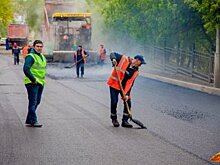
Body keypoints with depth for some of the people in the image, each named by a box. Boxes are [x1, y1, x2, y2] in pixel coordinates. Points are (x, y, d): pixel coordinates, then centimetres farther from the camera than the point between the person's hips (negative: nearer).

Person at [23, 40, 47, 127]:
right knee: (33, 102, -7)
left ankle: (29, 120, 23)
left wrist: (43, 78, 14)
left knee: (37, 102, 13)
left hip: (41, 83, 9)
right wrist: (33, 79, -20)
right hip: (32, 83, -9)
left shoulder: (42, 57, 16)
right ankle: (33, 121, -5)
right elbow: (26, 69, -22)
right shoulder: (30, 57, -12)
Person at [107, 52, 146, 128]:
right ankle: (114, 119, 16)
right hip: (114, 84, -4)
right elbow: (113, 54, -8)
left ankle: (125, 121, 9)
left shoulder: (135, 71, -7)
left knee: (128, 102, -4)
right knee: (114, 102, -6)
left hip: (124, 87, 4)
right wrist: (113, 59, -31)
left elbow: (130, 83, -12)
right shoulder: (124, 59, -15)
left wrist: (126, 94, -22)